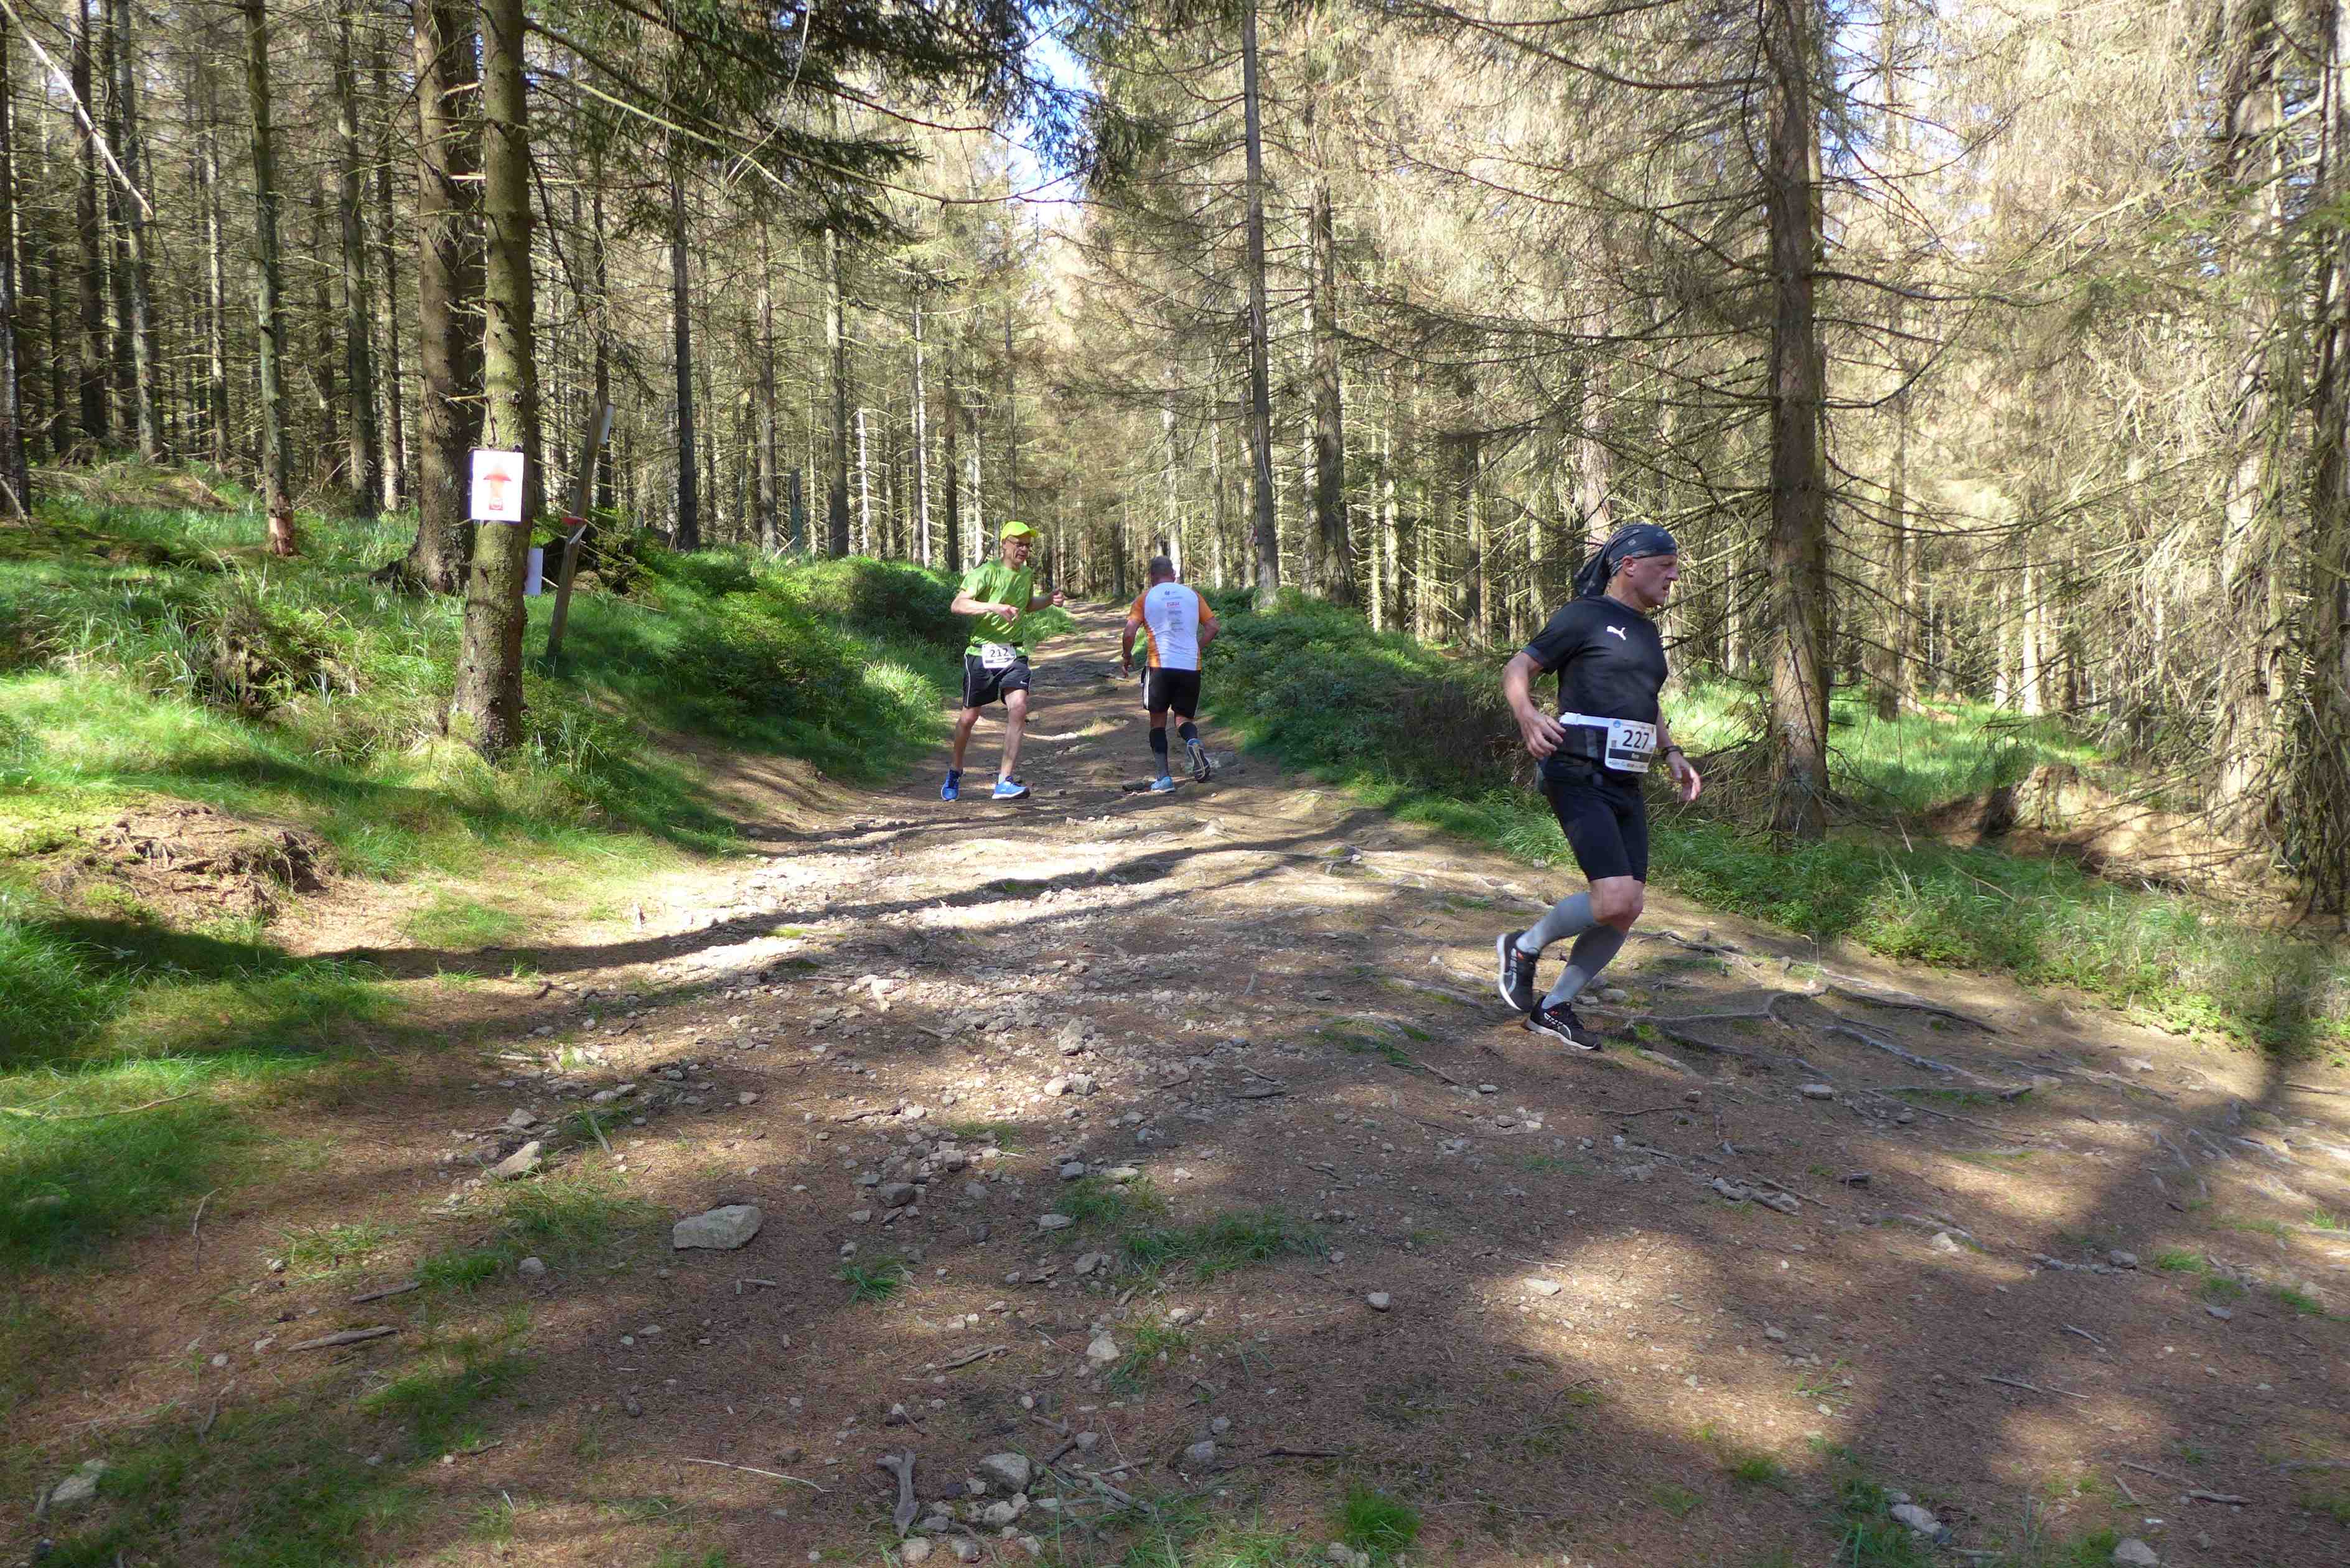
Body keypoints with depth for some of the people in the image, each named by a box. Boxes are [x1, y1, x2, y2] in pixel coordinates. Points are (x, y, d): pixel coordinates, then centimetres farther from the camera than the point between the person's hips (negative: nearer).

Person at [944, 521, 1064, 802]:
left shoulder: (1027, 575, 11)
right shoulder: (987, 572, -10)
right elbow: (958, 604, -21)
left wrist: (1049, 600, 13)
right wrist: (995, 607, -32)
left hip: (1014, 653, 4)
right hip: (982, 652, -4)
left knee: (1018, 707, -19)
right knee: (969, 717, 7)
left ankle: (1005, 781, -18)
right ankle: (954, 772, 32)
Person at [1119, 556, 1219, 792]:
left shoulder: (1145, 598, 3)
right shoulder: (1192, 594, 10)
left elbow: (1130, 632, -5)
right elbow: (1212, 627, 8)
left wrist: (1126, 656, 11)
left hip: (1160, 666, -2)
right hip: (1191, 667, 2)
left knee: (1158, 721, 11)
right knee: (1184, 717, 16)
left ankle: (1164, 777, 1)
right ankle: (1193, 742, -20)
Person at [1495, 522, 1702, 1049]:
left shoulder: (1647, 632, 20)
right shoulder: (1583, 616, -5)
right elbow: (1516, 670, -5)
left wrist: (1673, 755, 17)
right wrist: (1527, 716, -26)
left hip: (1626, 786, 9)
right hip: (1579, 780, -8)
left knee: (1628, 909, 3)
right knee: (1615, 901, -20)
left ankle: (1555, 1007, 17)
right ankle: (1525, 947, 7)